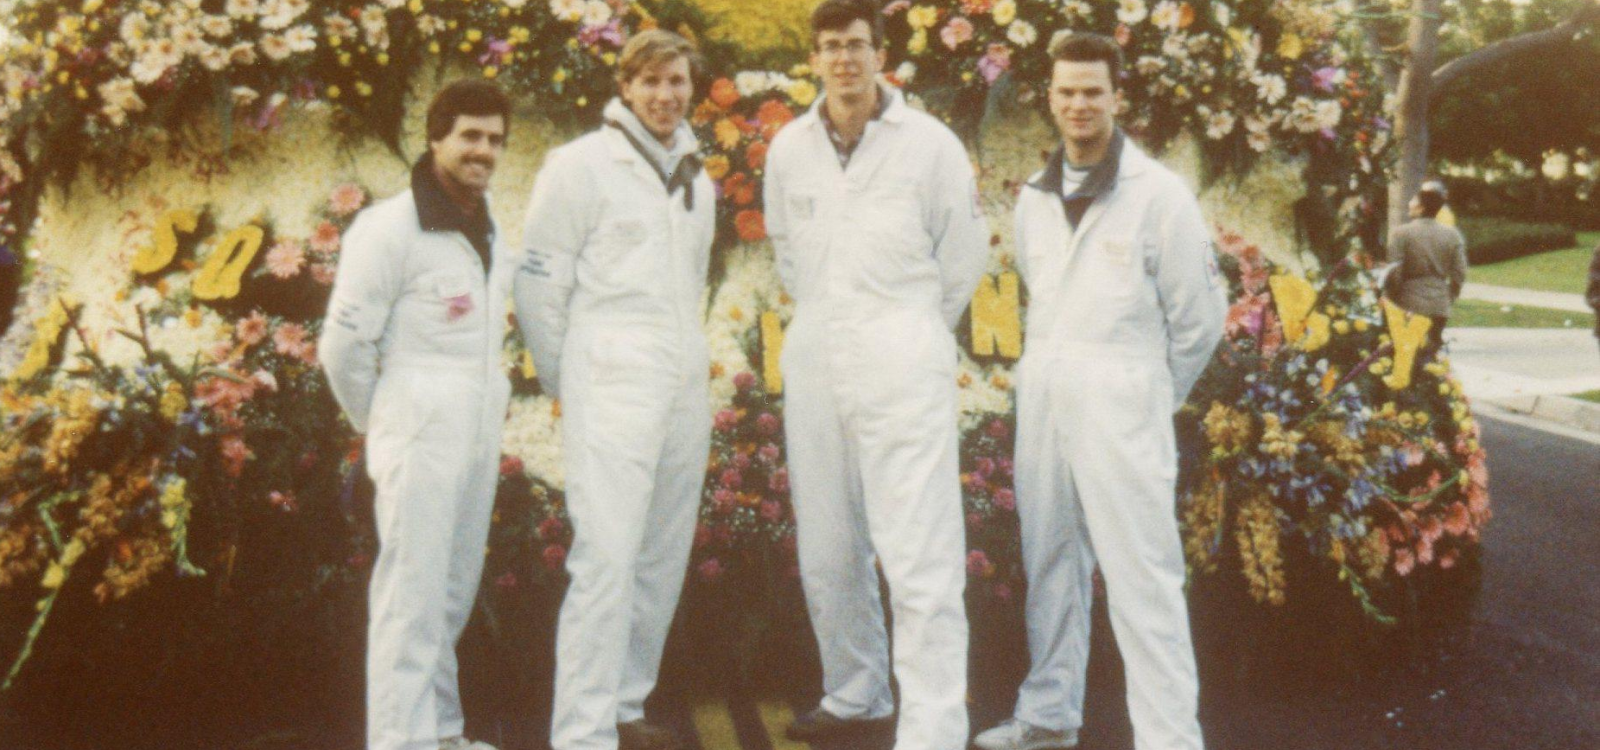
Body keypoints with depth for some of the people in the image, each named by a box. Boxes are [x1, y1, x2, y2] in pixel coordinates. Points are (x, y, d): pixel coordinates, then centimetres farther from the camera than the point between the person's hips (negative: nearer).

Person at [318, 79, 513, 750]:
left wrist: (485, 403, 12)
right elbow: (344, 342, -12)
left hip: (478, 440, 8)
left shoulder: (487, 231, 14)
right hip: (419, 441, -8)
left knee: (453, 595, 15)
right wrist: (374, 420, -2)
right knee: (412, 600, -5)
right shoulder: (391, 228, -11)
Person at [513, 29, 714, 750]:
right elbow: (540, 283, -3)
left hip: (685, 390, 7)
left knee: (662, 558, 9)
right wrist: (565, 382, 1)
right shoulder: (582, 165, -3)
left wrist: (687, 358, 14)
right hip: (611, 389, -7)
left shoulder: (696, 180, 17)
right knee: (606, 560, -13)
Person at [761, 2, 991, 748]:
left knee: (920, 557, -9)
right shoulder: (789, 148, 7)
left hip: (901, 365, -5)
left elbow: (964, 253, 4)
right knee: (827, 552, 13)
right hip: (813, 362, 5)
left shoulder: (930, 144, -4)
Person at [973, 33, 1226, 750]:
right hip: (1042, 396, 6)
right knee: (1050, 565, 13)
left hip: (1122, 406, -6)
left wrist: (1153, 395, 7)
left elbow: (1198, 316, -1)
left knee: (1142, 580, -7)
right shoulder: (1034, 199, 11)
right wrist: (1051, 372, 14)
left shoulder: (1159, 194, -6)